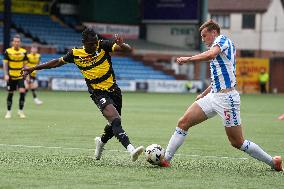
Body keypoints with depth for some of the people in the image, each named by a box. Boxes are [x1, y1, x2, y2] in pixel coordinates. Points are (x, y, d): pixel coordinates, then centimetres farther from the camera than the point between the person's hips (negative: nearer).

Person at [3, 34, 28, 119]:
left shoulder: (23, 52, 1)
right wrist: (6, 75, -11)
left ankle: (21, 111, 1)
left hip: (20, 76, 1)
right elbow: (5, 63, -2)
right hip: (11, 76, -1)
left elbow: (25, 64, 9)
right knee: (10, 93, 5)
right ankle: (9, 112, 19)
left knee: (22, 92, -13)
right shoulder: (8, 51, -6)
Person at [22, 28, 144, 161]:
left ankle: (101, 142, 46)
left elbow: (129, 50, -11)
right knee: (115, 119, -26)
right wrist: (33, 68, 18)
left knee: (114, 125, 14)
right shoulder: (75, 54, -3)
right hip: (98, 93, -3)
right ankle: (131, 150, -39)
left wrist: (121, 45, -35)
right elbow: (57, 62, 13)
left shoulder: (103, 46, -5)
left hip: (113, 89, 3)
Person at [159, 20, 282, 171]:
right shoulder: (218, 47, 22)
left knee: (237, 142, -4)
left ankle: (273, 162, 8)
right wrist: (204, 94, 33)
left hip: (226, 98, -9)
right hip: (213, 96, 9)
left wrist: (187, 59, -23)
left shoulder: (223, 40, -5)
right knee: (183, 122, -3)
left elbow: (210, 54, -28)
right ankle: (166, 159, -2)